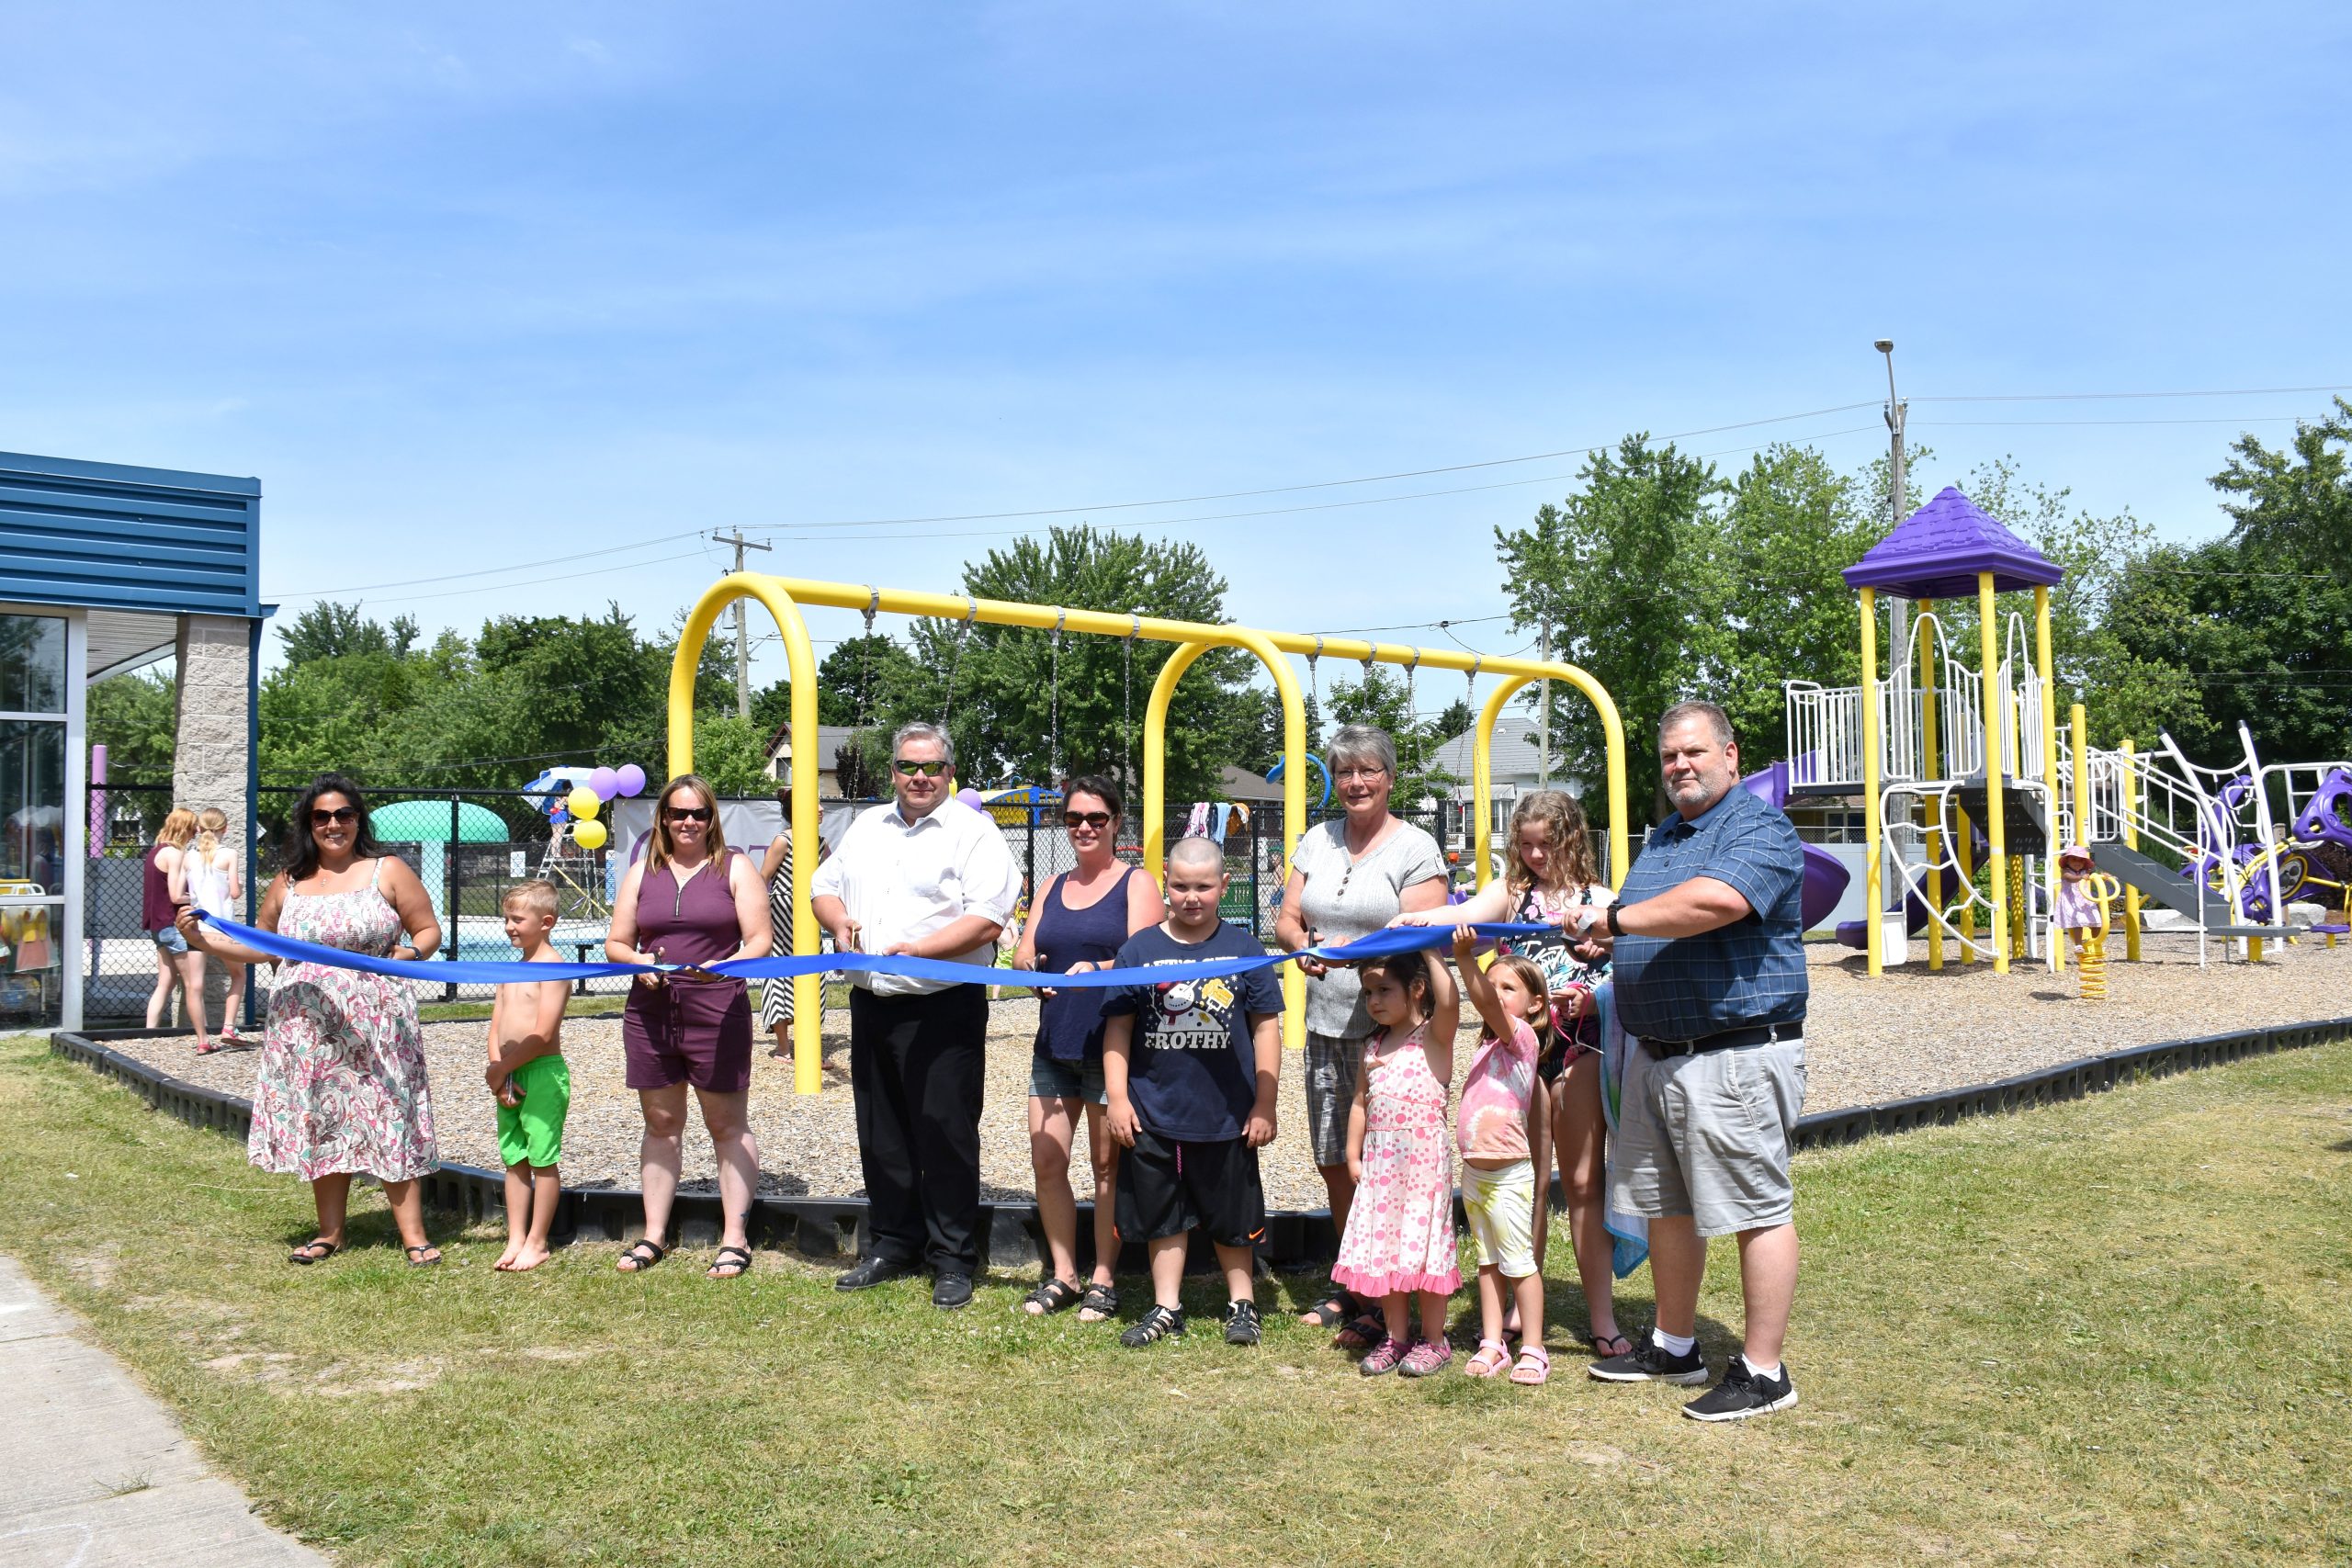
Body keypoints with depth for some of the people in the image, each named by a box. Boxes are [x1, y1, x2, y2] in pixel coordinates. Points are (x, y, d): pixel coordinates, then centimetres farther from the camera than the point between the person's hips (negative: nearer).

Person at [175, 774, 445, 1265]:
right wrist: (202, 939, 8)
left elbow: (429, 930, 2)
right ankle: (330, 1233, 22)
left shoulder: (388, 872, 1)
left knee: (389, 1120, -4)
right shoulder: (288, 883, 11)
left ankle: (413, 1234, 0)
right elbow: (261, 946, 20)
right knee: (321, 1122, 9)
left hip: (374, 1022, -4)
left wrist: (410, 953, -19)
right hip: (307, 1027, 4)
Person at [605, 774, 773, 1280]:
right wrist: (637, 962, -10)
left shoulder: (734, 868, 3)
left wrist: (727, 965, -23)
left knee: (728, 1125, 2)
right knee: (661, 1124, 12)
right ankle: (653, 1236, 21)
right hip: (650, 1011, 4)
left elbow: (759, 941, -3)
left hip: (717, 1011, -3)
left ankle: (734, 1239, 9)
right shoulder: (643, 872, 12)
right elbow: (615, 943, 12)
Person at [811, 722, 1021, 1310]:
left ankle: (953, 1260, 9)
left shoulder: (972, 830, -5)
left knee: (946, 1134, -2)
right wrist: (839, 921, -1)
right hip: (871, 1004, 6)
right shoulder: (868, 825, 16)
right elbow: (824, 886, 21)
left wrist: (917, 950, -24)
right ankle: (892, 1244, 27)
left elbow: (987, 920, -16)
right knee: (881, 1133, 14)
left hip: (943, 1007, -6)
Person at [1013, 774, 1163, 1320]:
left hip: (1111, 1045, -5)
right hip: (1054, 1045, 5)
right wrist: (1031, 969, -14)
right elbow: (1023, 952, 10)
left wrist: (1096, 969, -31)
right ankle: (1062, 1276, 18)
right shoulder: (1053, 886, 16)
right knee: (1046, 1160, 5)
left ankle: (1103, 1279, 14)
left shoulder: (1136, 883, 0)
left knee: (1108, 1164, 2)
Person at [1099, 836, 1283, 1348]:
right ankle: (1166, 1308, 25)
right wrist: (1117, 1098, -2)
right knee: (1162, 1215, 11)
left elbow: (1266, 1026, 2)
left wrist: (1265, 1104, 0)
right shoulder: (1139, 950, 1)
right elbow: (1117, 1027, 3)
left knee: (1232, 1216, 12)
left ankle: (1241, 1301, 29)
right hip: (1154, 1114, 1)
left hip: (1227, 1114, -1)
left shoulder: (1244, 949, 0)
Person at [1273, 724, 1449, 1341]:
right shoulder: (1318, 840, 12)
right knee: (1334, 1163, 12)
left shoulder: (1416, 848, -6)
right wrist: (1303, 945, -12)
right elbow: (1286, 918, 11)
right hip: (1325, 1029, 6)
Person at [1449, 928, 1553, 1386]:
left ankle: (1533, 1349, 10)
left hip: (1508, 1175, -8)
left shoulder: (1523, 1036, -15)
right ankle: (1492, 1344, 19)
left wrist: (1465, 955, -37)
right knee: (1488, 1263, 13)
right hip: (1474, 1172, 8)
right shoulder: (1490, 1044, 13)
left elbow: (1486, 1004, -28)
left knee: (1520, 1264, 1)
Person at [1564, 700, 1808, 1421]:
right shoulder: (1664, 836, 20)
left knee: (1758, 1211, -1)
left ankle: (1762, 1372, 7)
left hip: (1737, 1057, -9)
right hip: (1657, 1055, 10)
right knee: (1667, 1207, 16)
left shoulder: (1759, 829, -10)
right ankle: (1674, 1347, 29)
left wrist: (1617, 918, -19)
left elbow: (1716, 901, -29)